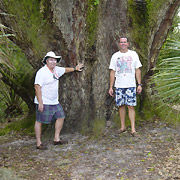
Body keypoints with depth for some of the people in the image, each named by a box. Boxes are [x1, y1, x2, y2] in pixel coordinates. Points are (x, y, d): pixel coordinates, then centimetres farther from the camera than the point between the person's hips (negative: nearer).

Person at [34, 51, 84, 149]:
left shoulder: (56, 69, 10)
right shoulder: (42, 72, -16)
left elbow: (65, 70, 32)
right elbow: (37, 87, -20)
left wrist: (75, 68, 44)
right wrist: (40, 103, -24)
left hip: (54, 102, 9)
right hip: (44, 103, -9)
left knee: (60, 117, 11)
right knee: (39, 121, -2)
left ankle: (56, 139, 20)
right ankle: (39, 143, 4)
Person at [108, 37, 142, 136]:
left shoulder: (133, 54, 7)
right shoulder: (115, 56, 9)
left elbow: (137, 70, 7)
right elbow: (112, 72, 9)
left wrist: (139, 84, 0)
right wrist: (111, 87, 5)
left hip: (131, 85, -2)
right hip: (119, 85, 2)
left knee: (131, 106, -6)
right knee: (121, 105, 5)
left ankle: (133, 129, -6)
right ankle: (123, 126, 17)